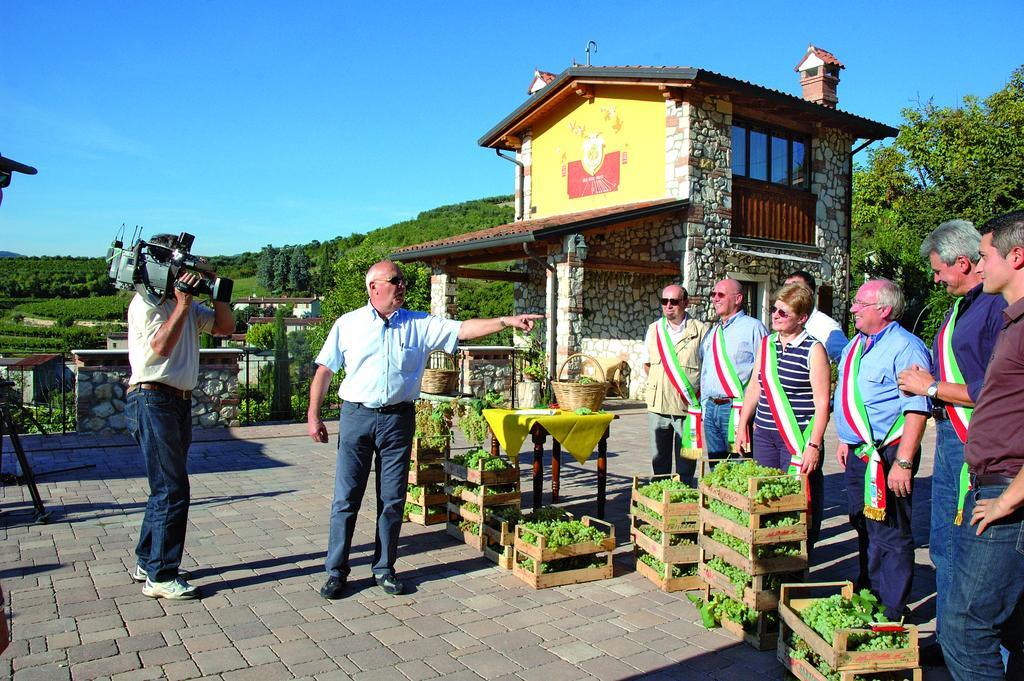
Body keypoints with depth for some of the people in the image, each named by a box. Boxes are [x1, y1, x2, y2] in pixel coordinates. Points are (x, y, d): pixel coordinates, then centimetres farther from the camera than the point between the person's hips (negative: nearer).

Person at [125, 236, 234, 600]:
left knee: (166, 488, 16)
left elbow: (225, 327, 12)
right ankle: (160, 576, 1)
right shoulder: (145, 301, -8)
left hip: (180, 402, 9)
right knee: (172, 491, -8)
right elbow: (160, 346, -21)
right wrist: (182, 304, -18)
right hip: (153, 401, -9)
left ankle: (147, 562, 29)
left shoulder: (187, 303, 15)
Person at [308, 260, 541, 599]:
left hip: (398, 419, 2)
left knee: (393, 500, 8)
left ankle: (384, 568, 23)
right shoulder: (348, 324, 3)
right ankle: (336, 571, 16)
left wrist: (506, 321, -15)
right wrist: (313, 415, 2)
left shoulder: (420, 325, 5)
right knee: (346, 498, 2)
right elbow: (324, 371, 6)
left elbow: (463, 329, -4)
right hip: (356, 417, -1)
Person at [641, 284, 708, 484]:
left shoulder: (700, 331, -4)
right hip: (657, 405, 4)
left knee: (685, 464, 4)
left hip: (687, 407, -4)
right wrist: (658, 386, 10)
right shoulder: (654, 329, 9)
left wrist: (699, 396, -3)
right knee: (659, 460, 13)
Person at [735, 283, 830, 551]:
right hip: (764, 435, 6)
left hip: (799, 438, -6)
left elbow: (822, 402, -10)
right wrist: (742, 426, 15)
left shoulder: (814, 349, -7)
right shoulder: (766, 343, 11)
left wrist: (814, 445, -15)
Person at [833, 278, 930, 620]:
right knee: (864, 529, 20)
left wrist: (903, 462, -25)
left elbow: (917, 409, -21)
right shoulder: (854, 345, 14)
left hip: (886, 456, -9)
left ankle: (892, 614, 12)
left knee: (889, 536, -1)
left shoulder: (905, 347, -15)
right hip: (857, 453, 9)